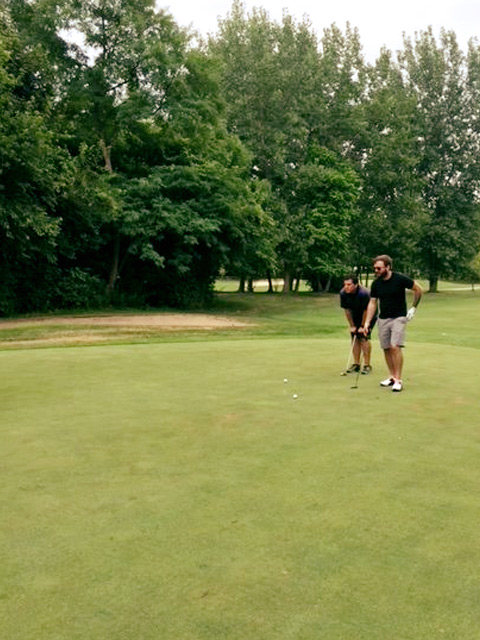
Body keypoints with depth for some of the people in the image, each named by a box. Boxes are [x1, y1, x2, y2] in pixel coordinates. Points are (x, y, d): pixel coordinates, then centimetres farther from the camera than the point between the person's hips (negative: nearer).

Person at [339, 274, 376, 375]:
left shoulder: (364, 293, -34)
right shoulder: (343, 293, -20)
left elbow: (366, 311, -24)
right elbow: (347, 310, -8)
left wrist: (362, 327, -17)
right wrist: (352, 326, -6)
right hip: (355, 316, 5)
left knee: (364, 337, -14)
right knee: (355, 338, 1)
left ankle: (367, 365, -7)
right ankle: (356, 364, 10)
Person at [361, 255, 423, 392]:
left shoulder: (400, 279, -13)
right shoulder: (376, 284, 0)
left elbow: (418, 289, -1)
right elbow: (372, 303, 4)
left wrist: (413, 308, -1)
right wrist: (367, 322, -3)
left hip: (398, 317, -5)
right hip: (383, 319, 5)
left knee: (395, 347, -16)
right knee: (386, 348, 7)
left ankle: (398, 380, -11)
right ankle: (392, 377, 20)